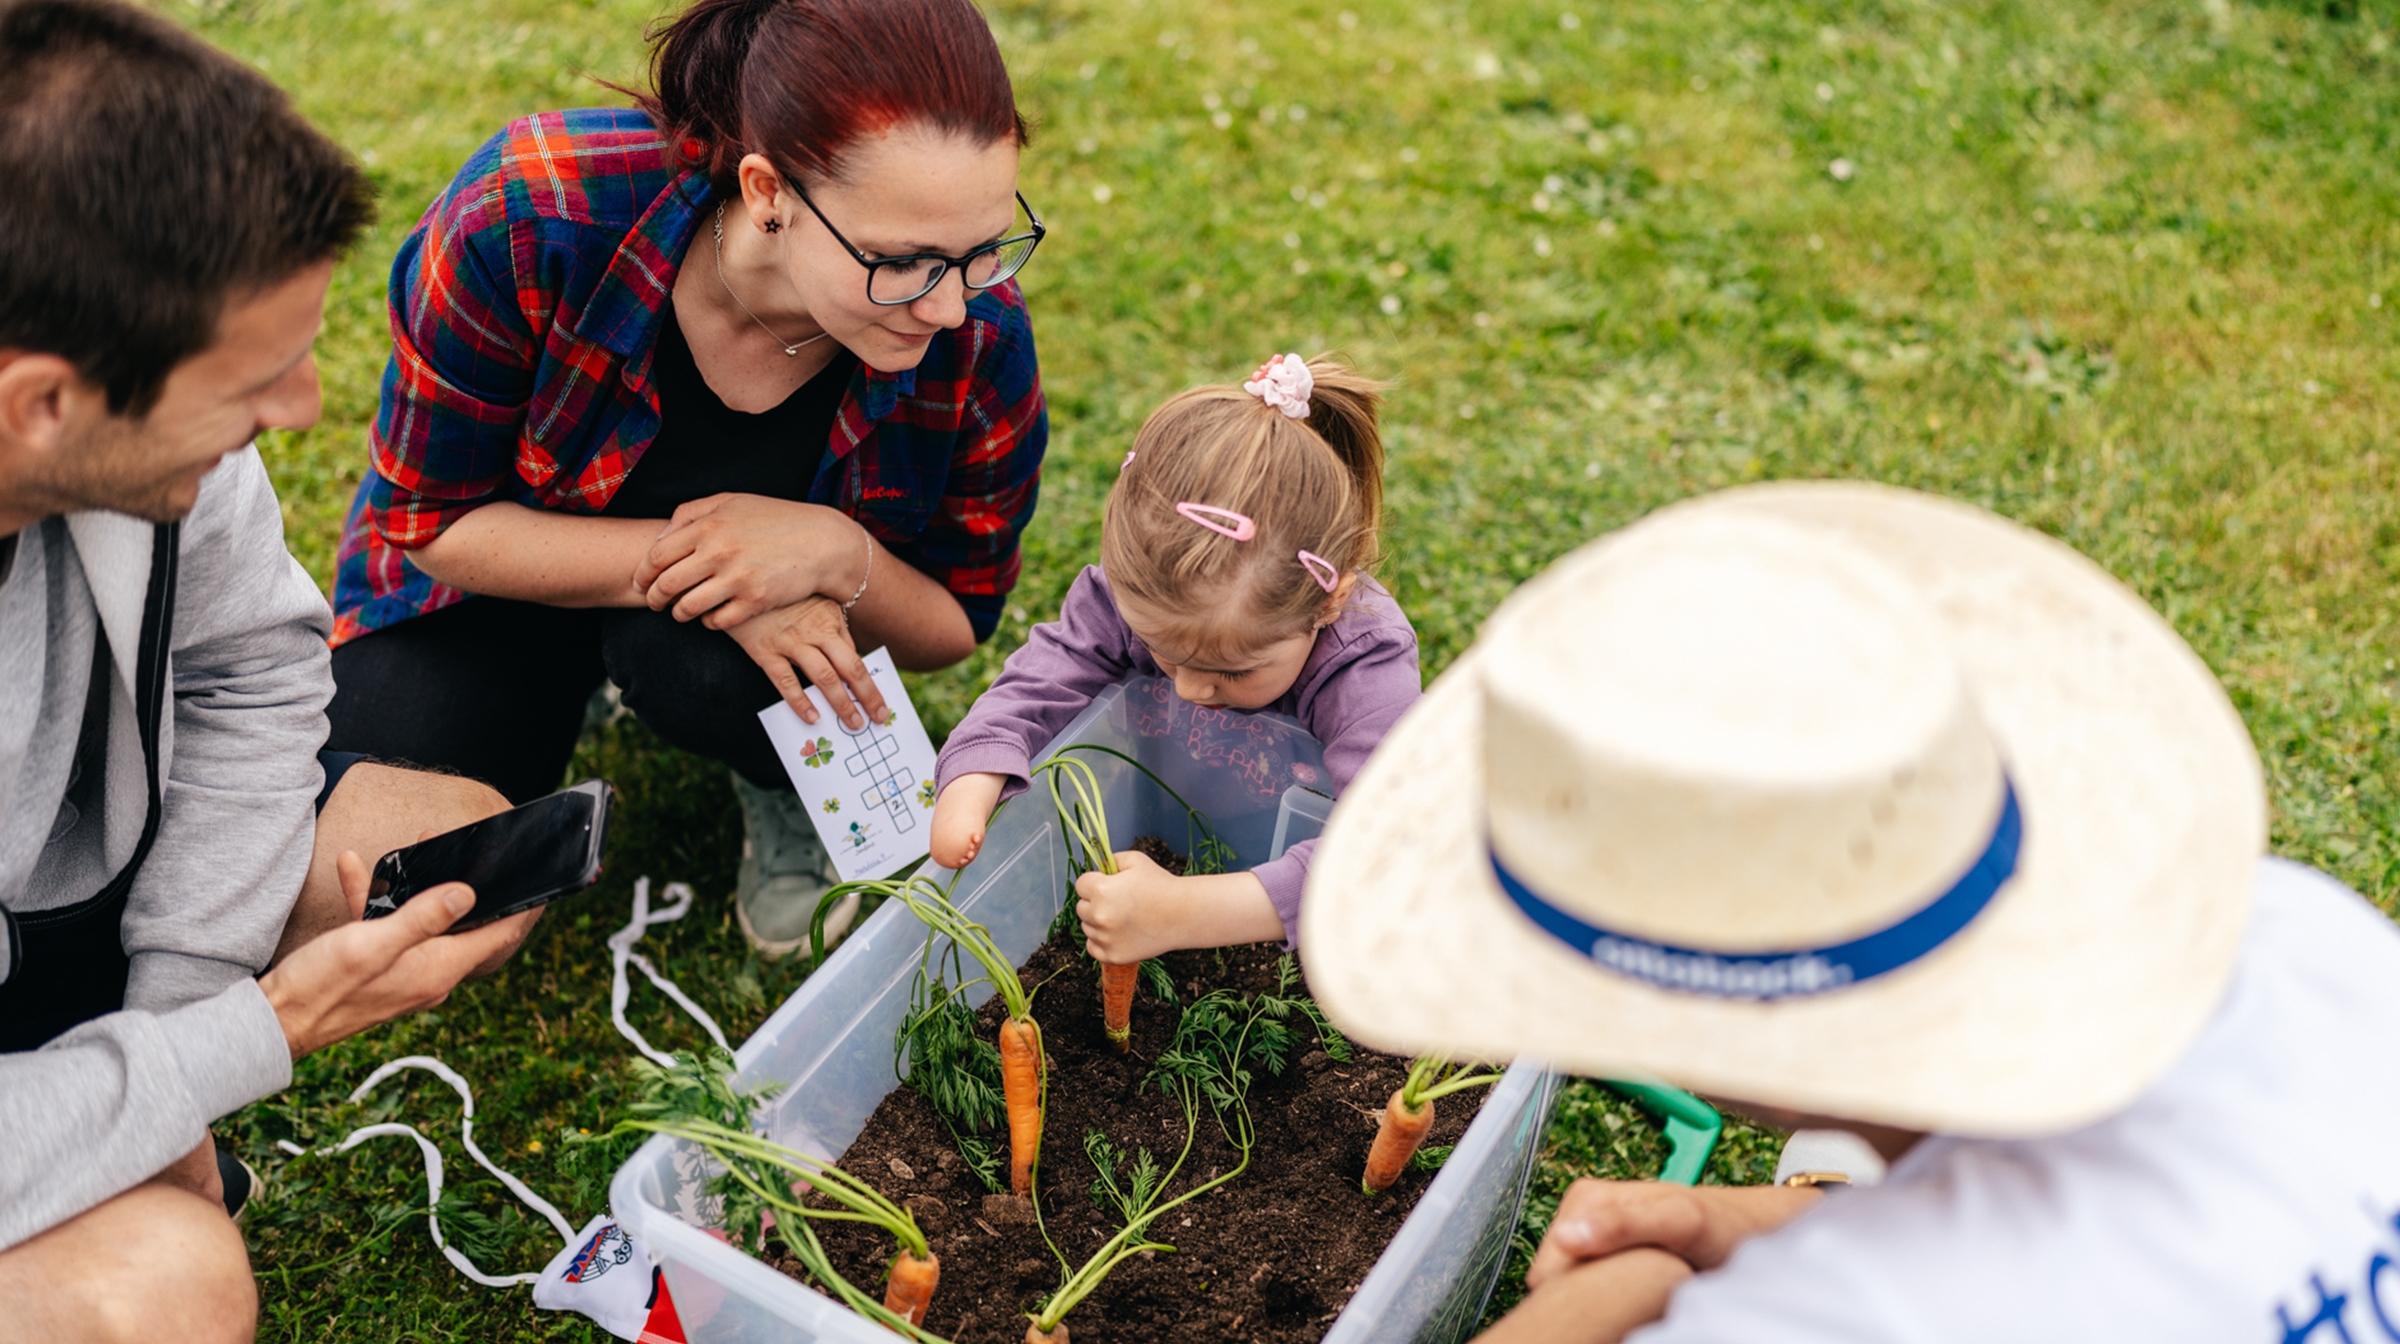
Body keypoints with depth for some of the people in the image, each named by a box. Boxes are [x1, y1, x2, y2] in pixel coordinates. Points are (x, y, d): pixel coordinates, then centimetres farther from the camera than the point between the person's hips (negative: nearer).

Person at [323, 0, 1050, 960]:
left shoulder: (980, 338, -29)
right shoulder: (529, 217, -35)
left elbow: (955, 626, -12)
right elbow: (432, 518, -20)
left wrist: (839, 557, -35)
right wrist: (684, 560, -33)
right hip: (508, 562, 1)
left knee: (696, 656, -36)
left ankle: (791, 781, 2)